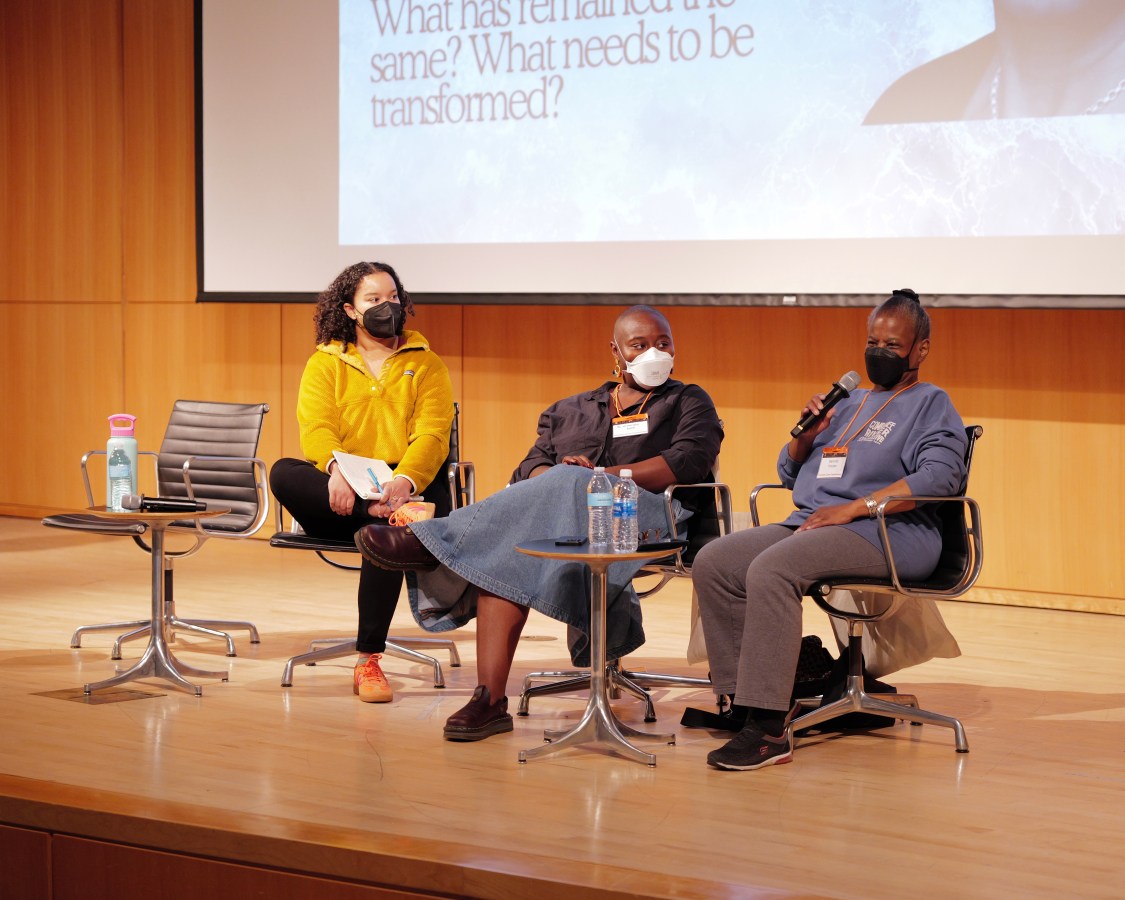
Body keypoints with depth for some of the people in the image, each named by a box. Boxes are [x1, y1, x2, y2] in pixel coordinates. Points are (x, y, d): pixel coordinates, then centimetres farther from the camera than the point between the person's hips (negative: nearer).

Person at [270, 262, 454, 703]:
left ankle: (369, 661, -30)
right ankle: (381, 512, -38)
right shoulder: (325, 364, 14)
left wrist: (404, 481, -25)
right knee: (283, 473, -29)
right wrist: (336, 469, -29)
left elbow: (431, 435, -2)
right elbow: (316, 426, -4)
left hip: (408, 488, -1)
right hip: (338, 496, 2)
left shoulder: (426, 365, 14)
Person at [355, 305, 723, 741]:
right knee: (507, 550, -31)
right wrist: (548, 479, -12)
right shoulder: (569, 411, 29)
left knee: (569, 487, -35)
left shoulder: (688, 403, 18)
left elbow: (687, 463, -2)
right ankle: (490, 700, -40)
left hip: (645, 517, -4)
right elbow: (533, 465, 15)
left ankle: (432, 543, -32)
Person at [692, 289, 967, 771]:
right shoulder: (850, 402, 27)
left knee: (771, 570, -33)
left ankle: (768, 730, -37)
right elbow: (789, 473, 29)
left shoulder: (931, 404, 6)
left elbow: (940, 476, -13)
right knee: (713, 563, -14)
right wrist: (807, 433, 6)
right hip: (810, 523, 8)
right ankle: (739, 697, -16)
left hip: (887, 533, -8)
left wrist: (852, 508, -19)